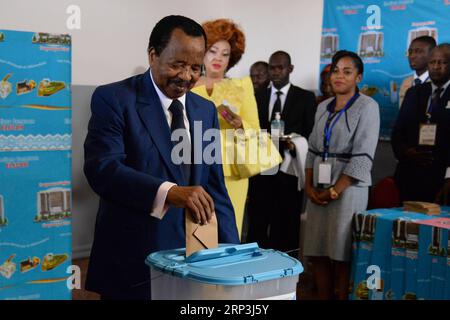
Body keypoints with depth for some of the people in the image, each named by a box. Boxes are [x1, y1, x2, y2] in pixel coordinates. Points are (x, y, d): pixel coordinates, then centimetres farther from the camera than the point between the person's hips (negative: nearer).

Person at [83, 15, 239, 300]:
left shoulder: (206, 110, 9)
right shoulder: (114, 99, -8)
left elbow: (214, 186, 9)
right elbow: (102, 168, -21)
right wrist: (168, 192, -34)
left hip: (193, 257, 5)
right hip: (132, 264, -5)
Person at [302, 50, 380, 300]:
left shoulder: (367, 106, -5)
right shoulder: (323, 107, 13)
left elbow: (363, 156, -12)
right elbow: (313, 148, 13)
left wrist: (335, 190, -14)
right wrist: (308, 185, 0)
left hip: (348, 188, -6)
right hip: (318, 188, 6)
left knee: (342, 253, -2)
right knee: (317, 251, 7)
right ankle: (323, 298, 18)